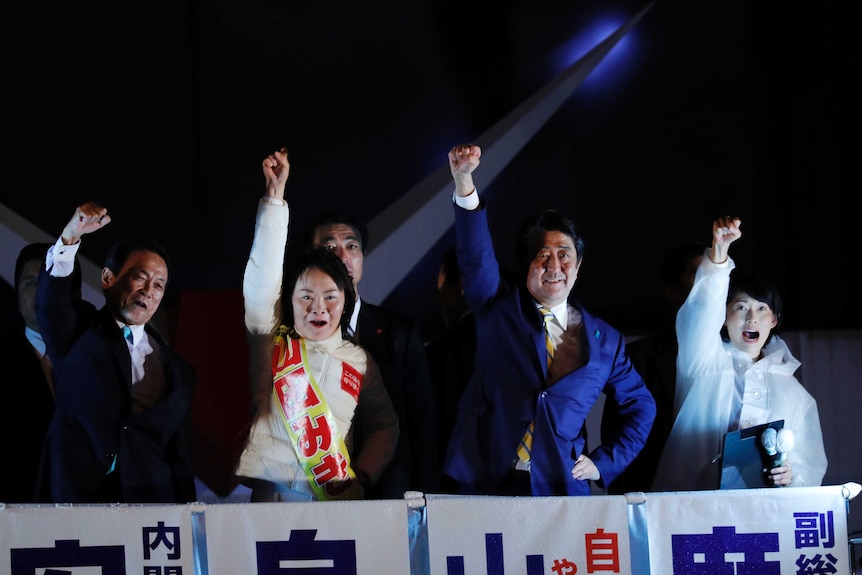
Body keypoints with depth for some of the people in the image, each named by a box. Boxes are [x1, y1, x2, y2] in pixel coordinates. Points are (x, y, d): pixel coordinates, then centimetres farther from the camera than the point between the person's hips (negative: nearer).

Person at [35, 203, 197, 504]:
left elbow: (179, 457, 15)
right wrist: (71, 236, -29)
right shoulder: (78, 333, 10)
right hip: (77, 495, -3)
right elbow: (51, 303, -13)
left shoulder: (175, 369, 17)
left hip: (149, 501, 3)